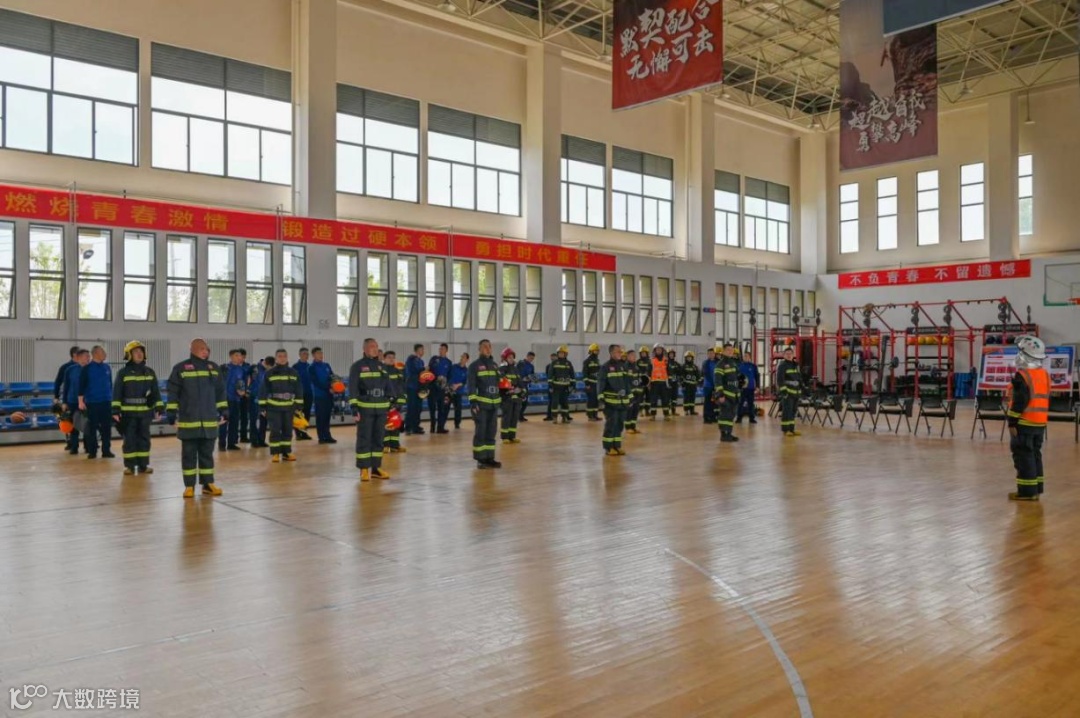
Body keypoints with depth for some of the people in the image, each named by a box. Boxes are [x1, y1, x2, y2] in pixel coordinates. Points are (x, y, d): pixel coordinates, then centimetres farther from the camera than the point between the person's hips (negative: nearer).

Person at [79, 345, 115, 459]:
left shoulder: (107, 368, 8)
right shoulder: (87, 369, -4)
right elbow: (81, 386, -5)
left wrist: (111, 398, 17)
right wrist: (81, 401, -9)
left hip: (106, 402, 4)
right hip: (92, 402, -4)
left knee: (107, 427, 4)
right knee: (92, 427, 2)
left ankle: (106, 450, 10)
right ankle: (92, 451, 9)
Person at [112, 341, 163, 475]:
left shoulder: (149, 372, 9)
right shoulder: (123, 372, -1)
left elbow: (155, 391, 11)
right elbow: (117, 392, -3)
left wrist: (159, 407, 5)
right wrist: (116, 410, -9)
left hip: (145, 411, 3)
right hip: (128, 412, -3)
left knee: (144, 438, 7)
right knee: (129, 439, 0)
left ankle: (143, 465, 14)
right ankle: (129, 466, 7)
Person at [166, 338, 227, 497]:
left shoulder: (213, 368, 9)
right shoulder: (181, 368, -3)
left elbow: (220, 392, 13)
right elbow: (173, 393, -2)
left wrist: (224, 412, 11)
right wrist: (172, 414, -5)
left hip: (209, 420, 3)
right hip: (188, 421, -3)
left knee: (207, 453, 9)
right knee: (189, 454, 4)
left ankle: (208, 484, 15)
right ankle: (189, 486, 11)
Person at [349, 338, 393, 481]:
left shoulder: (382, 366, 13)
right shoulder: (357, 366, -3)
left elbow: (389, 387, 16)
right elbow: (353, 389, -7)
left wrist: (392, 405, 10)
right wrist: (354, 408, -14)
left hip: (382, 408, 5)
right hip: (364, 408, -5)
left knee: (378, 438, 8)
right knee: (364, 439, -3)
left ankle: (376, 468, 15)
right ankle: (364, 469, 2)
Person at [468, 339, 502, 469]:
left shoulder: (494, 365, 16)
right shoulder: (474, 365, -4)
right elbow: (471, 385, -9)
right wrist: (472, 402, -17)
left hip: (494, 404, 6)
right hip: (481, 403, -6)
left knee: (491, 432, 9)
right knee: (480, 432, -4)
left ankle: (489, 458, 15)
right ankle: (480, 459, 1)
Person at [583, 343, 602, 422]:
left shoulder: (597, 360, 16)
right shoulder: (587, 360, -7)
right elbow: (584, 373, -11)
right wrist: (587, 384, -16)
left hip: (597, 383, 8)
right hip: (590, 383, -8)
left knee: (597, 399, 6)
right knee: (591, 399, -8)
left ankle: (595, 415, 12)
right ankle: (590, 416, -3)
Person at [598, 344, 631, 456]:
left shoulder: (625, 366, 12)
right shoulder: (605, 367, -7)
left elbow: (630, 382, 18)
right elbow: (600, 384, -9)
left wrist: (630, 397, 15)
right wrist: (601, 399, -13)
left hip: (623, 401, 6)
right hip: (610, 401, -6)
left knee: (620, 424, 10)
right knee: (610, 424, -3)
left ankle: (617, 446, 19)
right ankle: (608, 448, 5)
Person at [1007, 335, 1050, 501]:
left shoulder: (1022, 375, -16)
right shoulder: (1045, 374, 11)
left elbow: (1019, 402, -19)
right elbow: (1046, 400, 17)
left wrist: (1012, 422, -15)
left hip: (1025, 423, -8)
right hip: (1041, 423, 8)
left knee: (1024, 456, -3)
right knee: (1035, 455, 15)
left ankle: (1027, 491, -2)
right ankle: (1036, 489, 20)